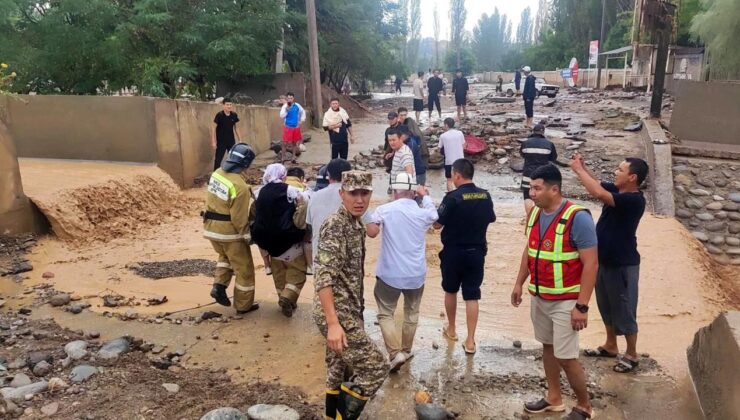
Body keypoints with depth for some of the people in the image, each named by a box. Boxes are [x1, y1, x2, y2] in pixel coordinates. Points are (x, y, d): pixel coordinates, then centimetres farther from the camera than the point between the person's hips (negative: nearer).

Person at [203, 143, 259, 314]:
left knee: (226, 256, 32)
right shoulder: (240, 186, -25)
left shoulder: (217, 173, -1)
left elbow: (212, 200, 9)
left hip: (211, 227, 8)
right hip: (230, 231, -7)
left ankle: (219, 285, 15)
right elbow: (239, 217, -21)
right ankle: (244, 305, 19)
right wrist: (247, 235, -8)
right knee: (244, 268, 10)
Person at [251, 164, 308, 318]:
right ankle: (288, 297, -10)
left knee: (279, 272, 22)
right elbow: (302, 213, -19)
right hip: (289, 239, -5)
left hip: (269, 240, 6)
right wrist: (298, 229, -7)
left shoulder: (261, 193, 7)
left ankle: (284, 300, 28)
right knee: (297, 271, 7)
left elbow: (256, 215, 13)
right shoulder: (291, 191, -11)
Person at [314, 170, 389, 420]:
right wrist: (333, 323, -28)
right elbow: (323, 278, -25)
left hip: (348, 311, 9)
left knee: (338, 371, 18)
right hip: (338, 314, -9)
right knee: (376, 368, -5)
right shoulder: (335, 226, -18)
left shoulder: (356, 225, 11)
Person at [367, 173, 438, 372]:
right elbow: (435, 215, 21)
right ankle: (406, 350, 33)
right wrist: (425, 195, 29)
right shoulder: (424, 213, -1)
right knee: (411, 312, 21)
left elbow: (371, 232, -18)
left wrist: (374, 220, 1)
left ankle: (395, 353, -4)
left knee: (385, 313, 9)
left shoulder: (384, 210, -10)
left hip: (390, 273, -3)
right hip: (416, 274, 3)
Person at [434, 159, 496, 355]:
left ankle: (451, 329, 35)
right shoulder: (485, 196, -2)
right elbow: (490, 219, 14)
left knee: (450, 291, 19)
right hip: (477, 252, 3)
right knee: (472, 296, 7)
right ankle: (470, 341, 8)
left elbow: (437, 224, -13)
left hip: (454, 252, -3)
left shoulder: (453, 197, -18)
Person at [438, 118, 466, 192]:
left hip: (449, 161, -3)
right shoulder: (460, 133, -2)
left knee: (450, 180, 11)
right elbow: (463, 147, 4)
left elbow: (440, 149, -1)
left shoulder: (443, 136, -9)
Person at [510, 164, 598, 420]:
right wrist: (519, 283, 15)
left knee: (566, 357, -2)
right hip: (539, 297, 7)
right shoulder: (535, 213, 2)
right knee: (547, 346, 17)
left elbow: (591, 264, -20)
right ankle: (554, 398, 34)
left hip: (565, 301, -7)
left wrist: (582, 306, -21)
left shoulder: (577, 218, -20)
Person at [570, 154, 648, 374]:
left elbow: (598, 194, -37)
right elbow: (598, 185, 16)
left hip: (622, 264, -9)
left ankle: (631, 355, 23)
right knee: (606, 306, 21)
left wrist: (578, 170, -28)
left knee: (624, 309, 6)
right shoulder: (616, 190, 1)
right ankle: (610, 346, 38)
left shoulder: (634, 200, -25)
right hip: (604, 260, 9)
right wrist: (583, 167, -4)